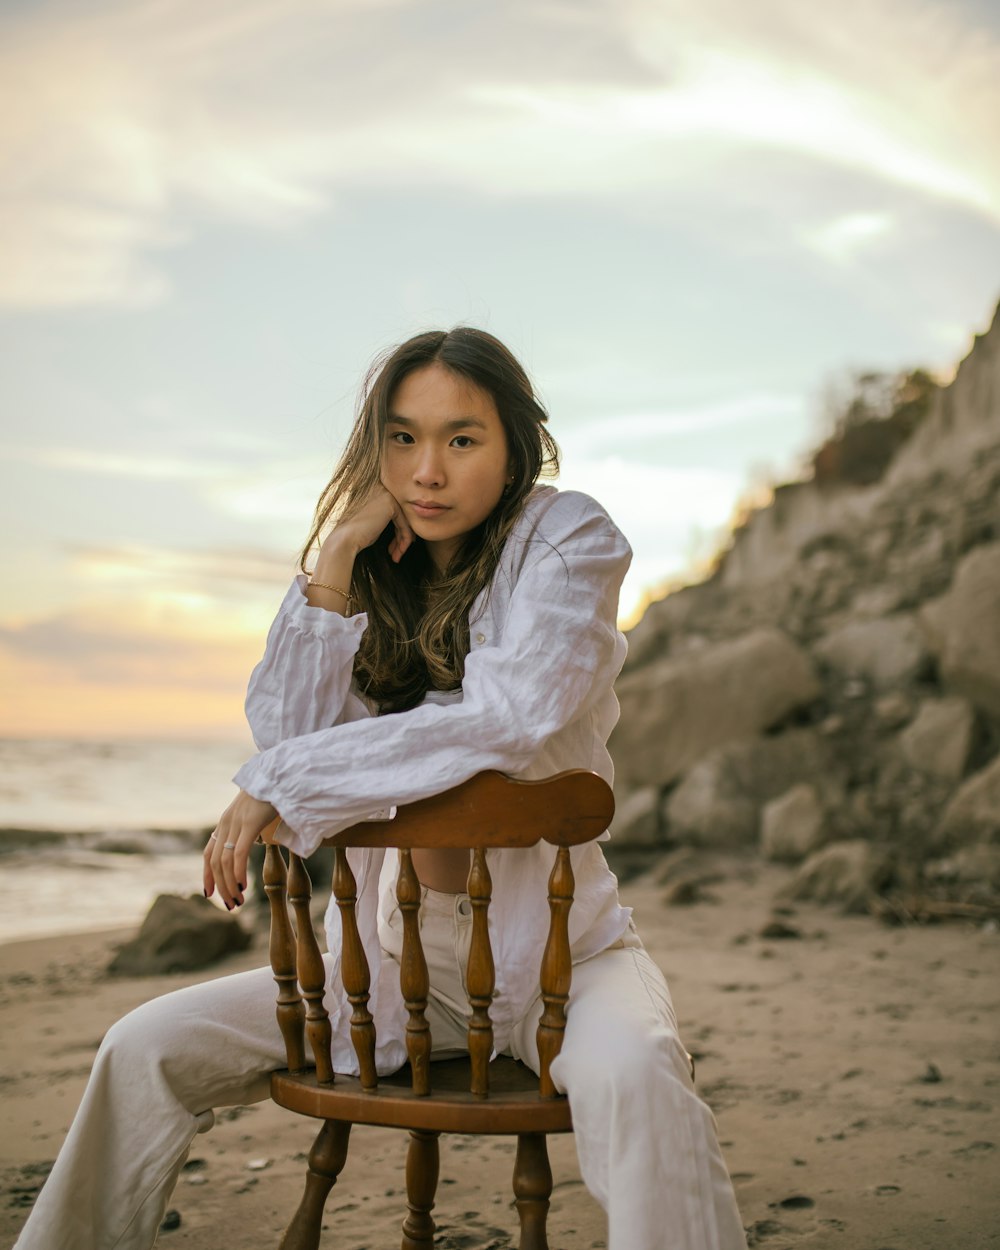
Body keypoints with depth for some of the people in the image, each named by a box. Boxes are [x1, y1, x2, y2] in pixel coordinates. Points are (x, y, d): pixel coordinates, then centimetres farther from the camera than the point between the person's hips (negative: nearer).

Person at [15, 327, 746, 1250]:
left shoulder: (570, 540, -8)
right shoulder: (377, 576, 6)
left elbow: (511, 718, -24)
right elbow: (286, 730, -6)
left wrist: (278, 786, -20)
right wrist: (334, 556, -13)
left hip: (554, 940, -4)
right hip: (394, 950, 5)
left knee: (634, 1071, -37)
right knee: (147, 1050, -3)